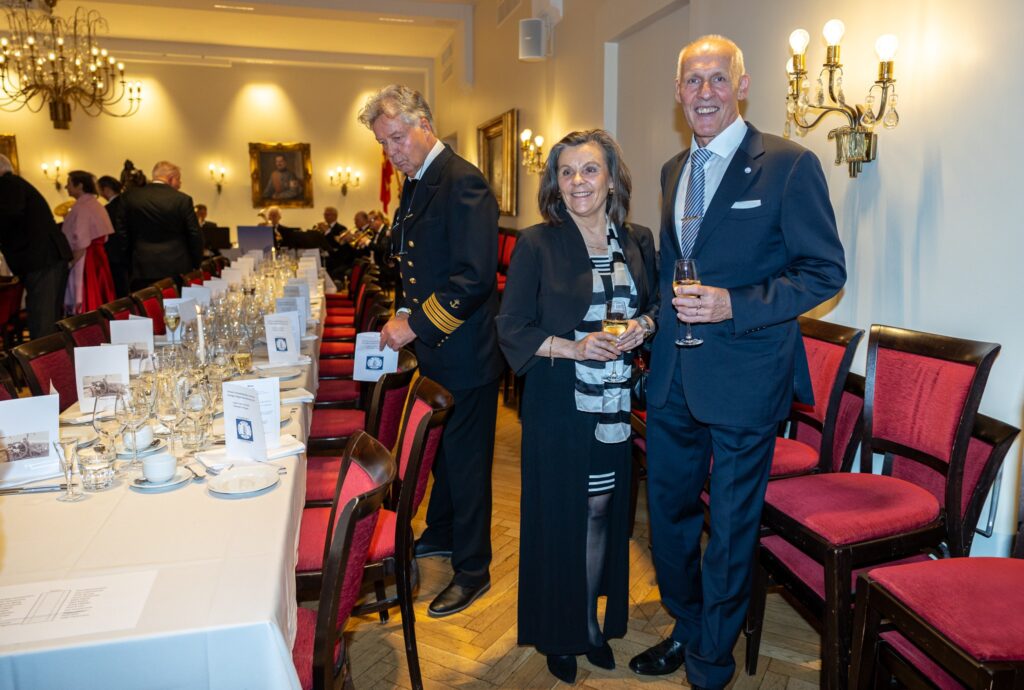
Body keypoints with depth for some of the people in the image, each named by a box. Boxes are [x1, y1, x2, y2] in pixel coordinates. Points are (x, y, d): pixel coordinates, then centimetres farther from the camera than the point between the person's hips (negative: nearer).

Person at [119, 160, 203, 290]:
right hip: (177, 269, -2)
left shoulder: (131, 197, 4)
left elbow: (125, 233, 9)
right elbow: (195, 236, -4)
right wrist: (196, 265, 7)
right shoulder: (183, 200, -5)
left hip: (142, 268, 2)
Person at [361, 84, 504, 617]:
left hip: (465, 353, -9)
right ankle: (440, 535, 42)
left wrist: (416, 325, -20)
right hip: (433, 349, 9)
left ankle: (472, 570, 22)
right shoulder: (415, 184, 12)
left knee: (465, 460, 5)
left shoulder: (463, 183, -18)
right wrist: (405, 314, 8)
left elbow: (475, 277, -25)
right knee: (440, 449, 22)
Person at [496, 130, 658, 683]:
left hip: (615, 404, 3)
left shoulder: (638, 243, 5)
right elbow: (511, 329, -7)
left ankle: (592, 621, 35)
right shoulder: (537, 245, -6)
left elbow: (657, 304, 15)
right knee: (559, 515, 7)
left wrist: (642, 325, -7)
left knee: (602, 510, 13)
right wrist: (574, 348, -19)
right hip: (558, 405, -3)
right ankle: (558, 633, 29)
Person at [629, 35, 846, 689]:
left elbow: (825, 270, -12)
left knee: (730, 529, 9)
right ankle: (687, 629, 44)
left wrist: (735, 305, -23)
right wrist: (655, 317, 8)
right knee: (669, 511, 19)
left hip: (743, 377, -6)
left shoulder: (789, 165, -10)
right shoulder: (674, 171, 11)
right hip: (673, 376, 7)